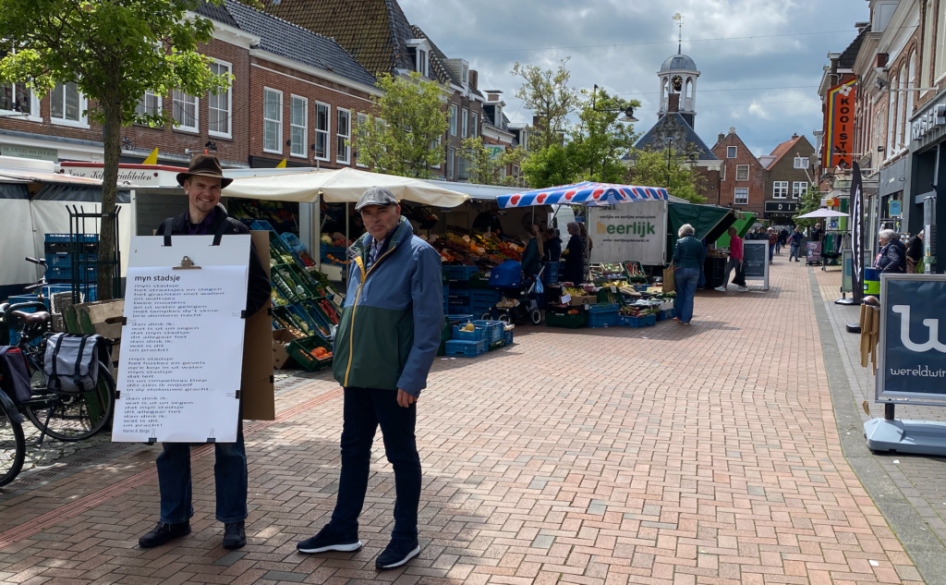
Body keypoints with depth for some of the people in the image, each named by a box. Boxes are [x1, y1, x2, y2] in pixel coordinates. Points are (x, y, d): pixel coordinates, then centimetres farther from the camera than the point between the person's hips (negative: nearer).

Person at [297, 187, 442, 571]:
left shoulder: (418, 254, -11)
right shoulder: (361, 254, 12)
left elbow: (429, 322, -15)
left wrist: (412, 378, -18)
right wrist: (344, 363, 17)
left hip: (393, 378, -7)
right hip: (358, 374, 7)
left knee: (401, 455, 6)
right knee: (353, 449, 16)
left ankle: (406, 537, 19)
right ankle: (343, 529, 29)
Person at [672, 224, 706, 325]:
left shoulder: (679, 242, -4)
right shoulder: (699, 243, 3)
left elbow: (675, 257, -9)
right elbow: (702, 258, 2)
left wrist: (675, 265, 10)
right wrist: (697, 267, 13)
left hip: (680, 270, -1)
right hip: (694, 270, 1)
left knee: (680, 294, 14)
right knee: (689, 296, 5)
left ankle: (680, 316, 22)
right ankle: (686, 319, 4)